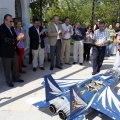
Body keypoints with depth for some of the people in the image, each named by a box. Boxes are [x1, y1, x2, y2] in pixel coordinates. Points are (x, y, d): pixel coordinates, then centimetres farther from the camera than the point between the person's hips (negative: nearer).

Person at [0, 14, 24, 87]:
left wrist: (19, 37, -10)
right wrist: (17, 39, -33)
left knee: (16, 66, 17)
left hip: (14, 50, 8)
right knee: (7, 68, 8)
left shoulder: (12, 27, 9)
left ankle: (16, 78, 33)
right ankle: (9, 81, 23)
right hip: (6, 52, -7)